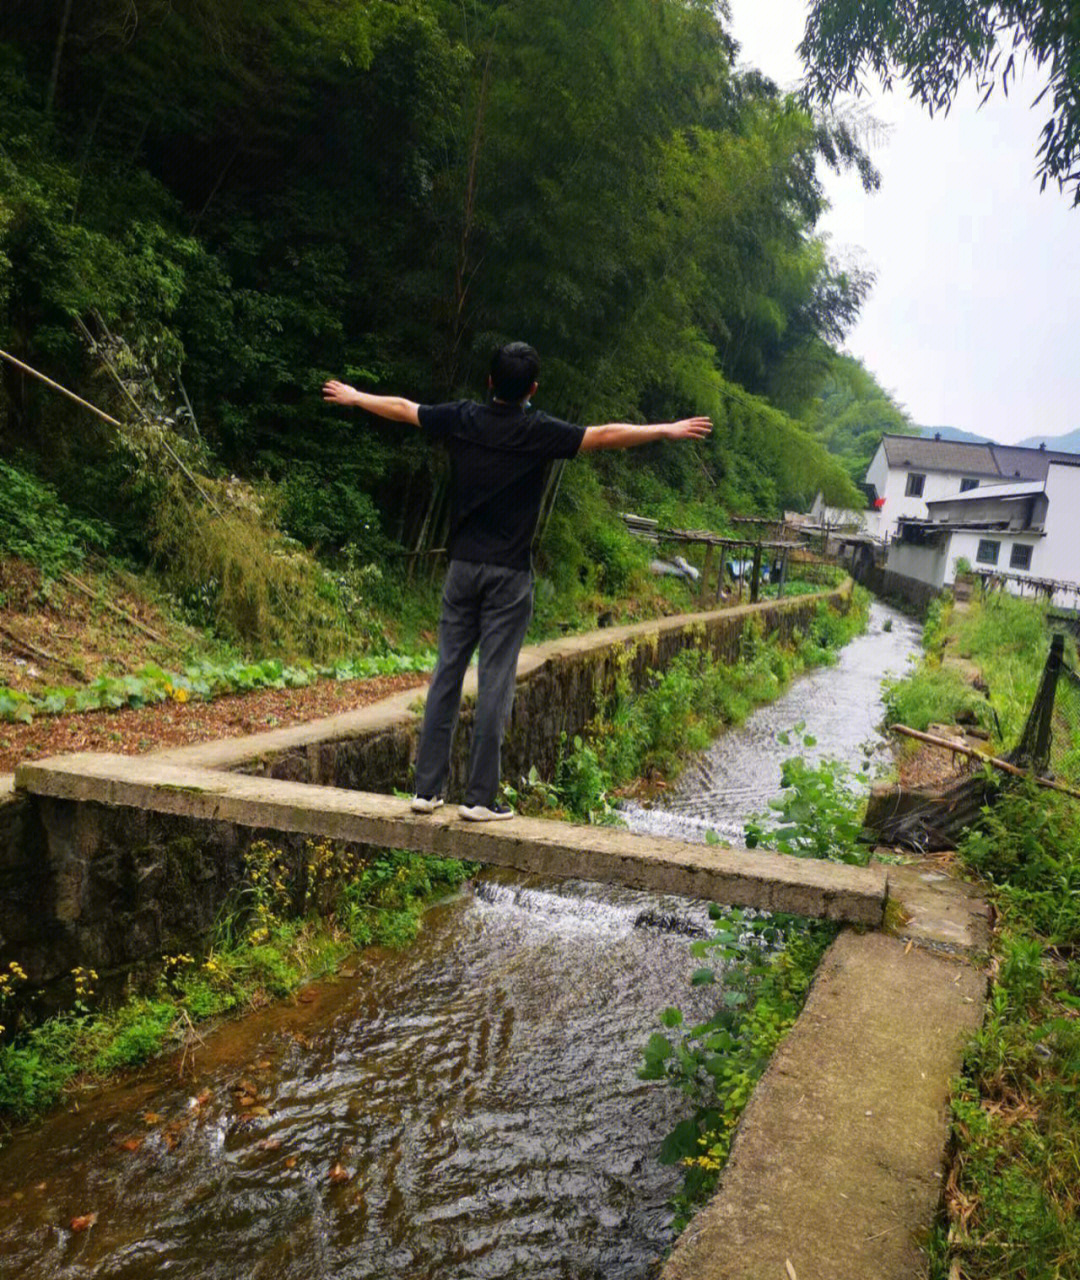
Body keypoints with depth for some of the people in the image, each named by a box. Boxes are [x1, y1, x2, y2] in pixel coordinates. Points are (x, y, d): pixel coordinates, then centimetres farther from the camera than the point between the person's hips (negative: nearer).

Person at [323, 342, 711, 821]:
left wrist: (352, 396, 33)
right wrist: (669, 430, 2)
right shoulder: (539, 432, -8)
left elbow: (401, 409, 16)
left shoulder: (461, 419, 3)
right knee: (496, 683, 0)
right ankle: (480, 797, 4)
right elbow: (607, 435, -8)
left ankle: (427, 788, 13)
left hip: (463, 566, 4)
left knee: (446, 674, 8)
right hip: (509, 572, -4)